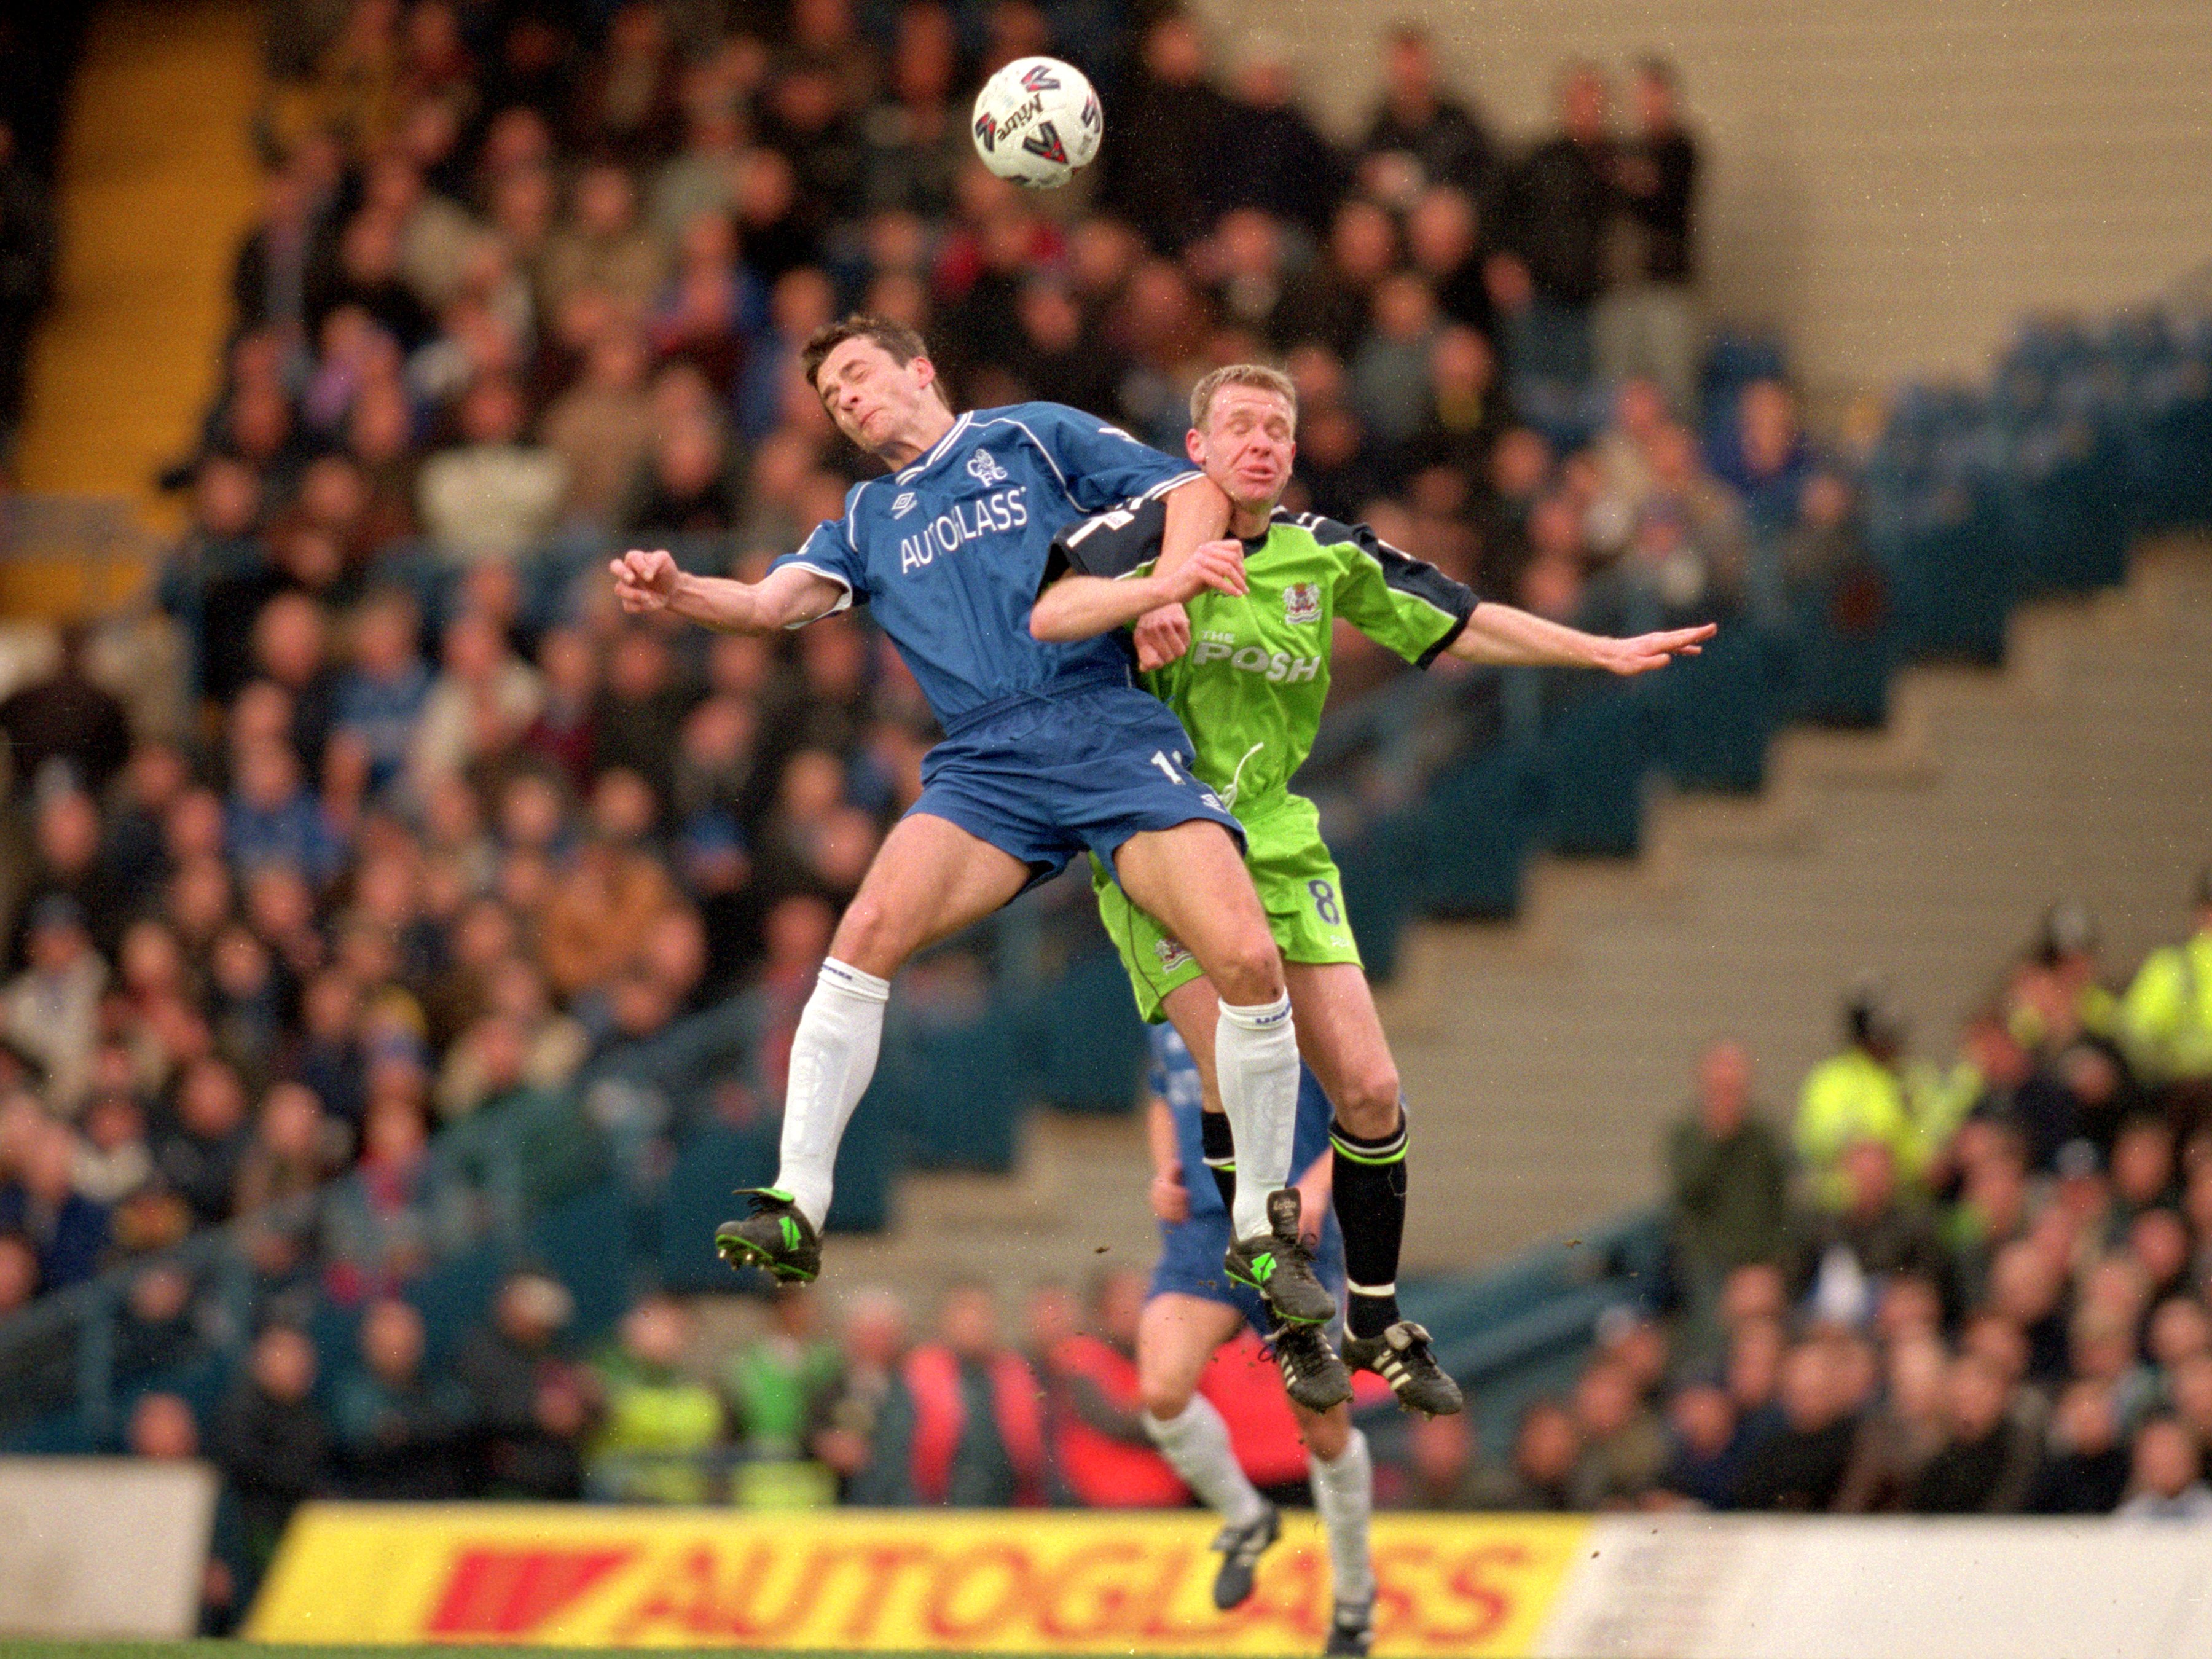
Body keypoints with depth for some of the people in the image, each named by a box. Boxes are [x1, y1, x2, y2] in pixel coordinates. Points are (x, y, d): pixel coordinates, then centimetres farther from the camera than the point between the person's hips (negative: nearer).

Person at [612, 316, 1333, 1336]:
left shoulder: (1034, 438, 16)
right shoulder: (867, 522, 24)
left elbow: (1193, 493, 9)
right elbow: (774, 602, 7)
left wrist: (1172, 579, -13)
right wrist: (674, 594, -14)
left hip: (1111, 732, -2)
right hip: (986, 764, 2)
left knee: (1246, 958, -19)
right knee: (871, 928, -25)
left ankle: (1265, 1232, -2)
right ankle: (796, 1207, -23)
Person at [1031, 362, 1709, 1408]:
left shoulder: (1325, 558, 5)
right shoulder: (1154, 530, -9)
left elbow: (1459, 625, 17)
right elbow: (1049, 619, -25)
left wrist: (1604, 654, 15)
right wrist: (1166, 585, -41)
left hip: (1278, 847, 5)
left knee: (1368, 1089, -1)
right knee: (1243, 1090, -16)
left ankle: (1374, 1321, 16)